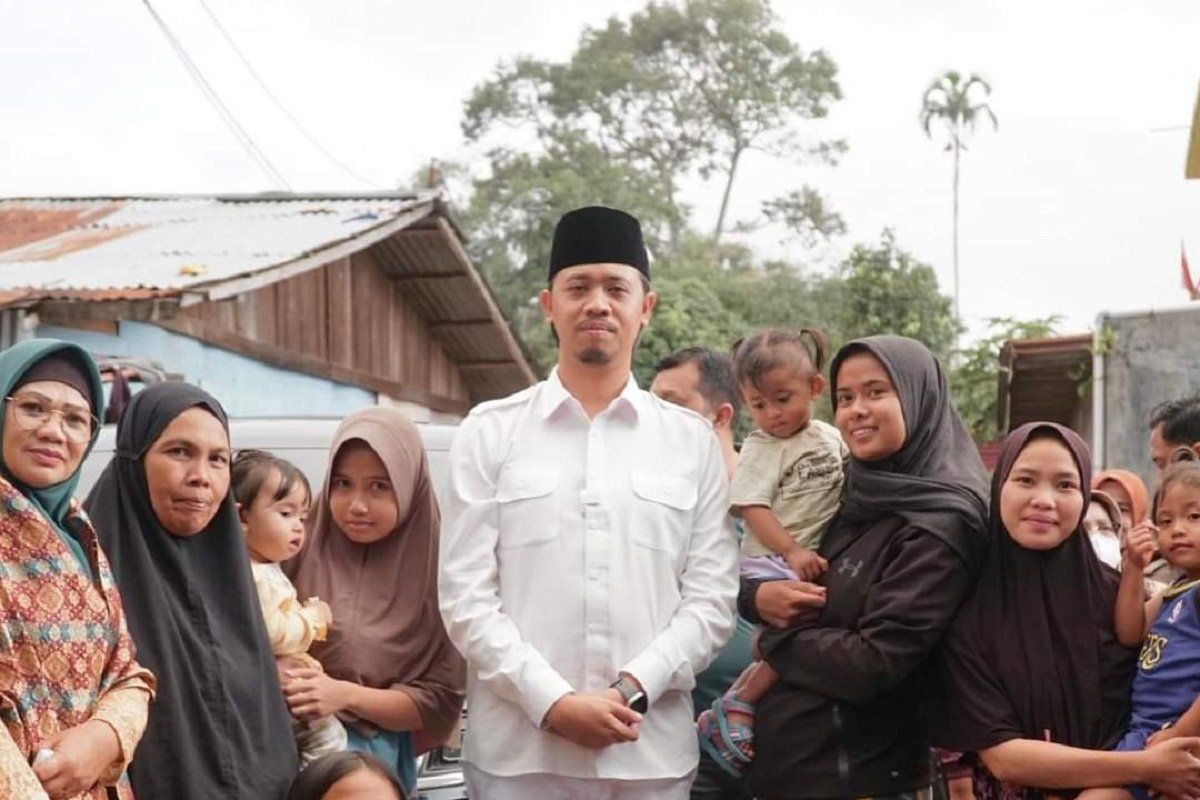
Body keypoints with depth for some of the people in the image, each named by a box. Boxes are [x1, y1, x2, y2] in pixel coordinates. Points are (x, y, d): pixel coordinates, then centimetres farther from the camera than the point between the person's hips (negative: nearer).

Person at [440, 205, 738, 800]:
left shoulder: (692, 441, 7)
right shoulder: (490, 433, 4)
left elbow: (711, 597, 3)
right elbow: (466, 597, -2)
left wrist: (633, 691, -11)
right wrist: (552, 702, -12)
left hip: (653, 752, 1)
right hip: (517, 751, -1)